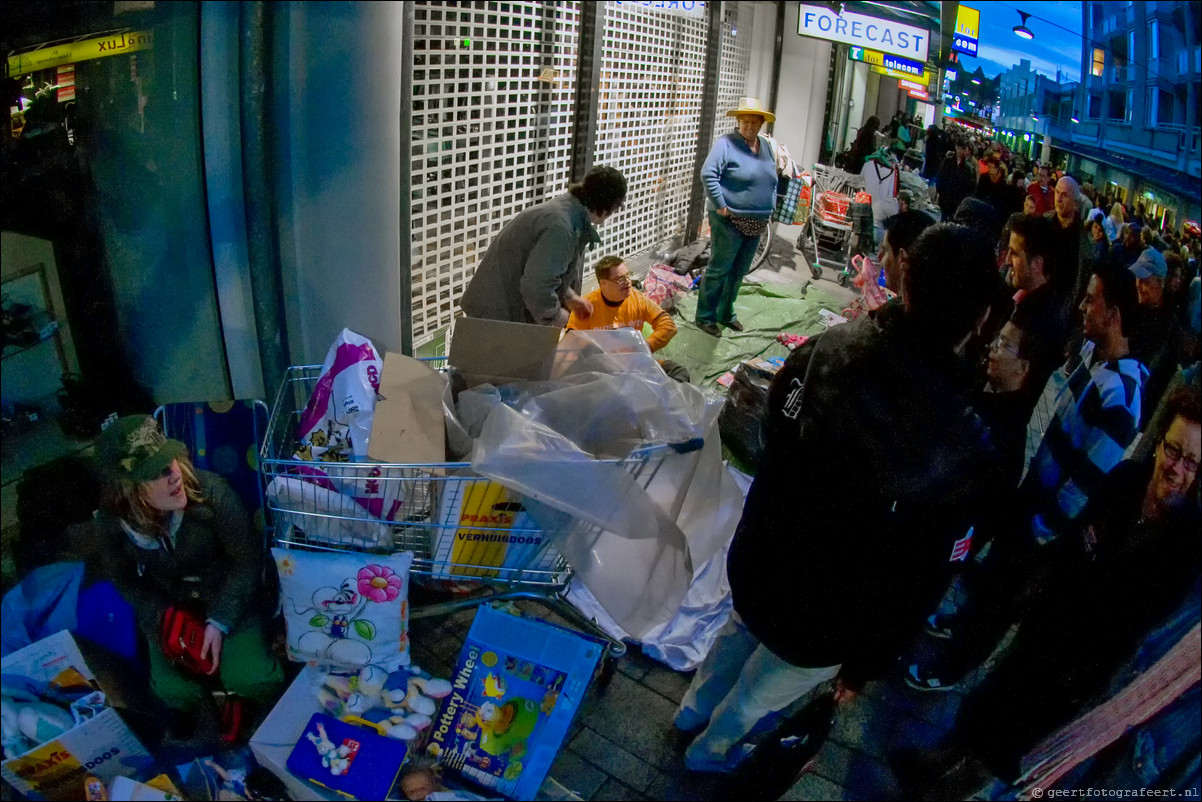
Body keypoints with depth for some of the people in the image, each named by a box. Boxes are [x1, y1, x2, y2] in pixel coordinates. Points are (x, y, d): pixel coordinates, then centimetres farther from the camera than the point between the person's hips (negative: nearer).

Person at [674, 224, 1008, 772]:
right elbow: (915, 585, -21)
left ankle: (694, 709, 65)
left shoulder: (824, 349, -23)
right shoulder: (965, 453, -34)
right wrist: (867, 661, -2)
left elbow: (769, 450, -4)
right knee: (768, 687, 29)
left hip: (755, 567, 4)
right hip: (819, 625, -3)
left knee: (739, 633, 36)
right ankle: (711, 749, 59)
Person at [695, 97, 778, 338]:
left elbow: (773, 180, 23)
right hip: (729, 220, -7)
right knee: (719, 269, -3)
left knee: (739, 272, 15)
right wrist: (720, 205, -20)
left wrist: (770, 210, 14)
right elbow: (708, 174, -19)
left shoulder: (765, 146, 13)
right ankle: (705, 317, 8)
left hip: (756, 223, 7)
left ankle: (726, 313, 29)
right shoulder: (727, 144, -10)